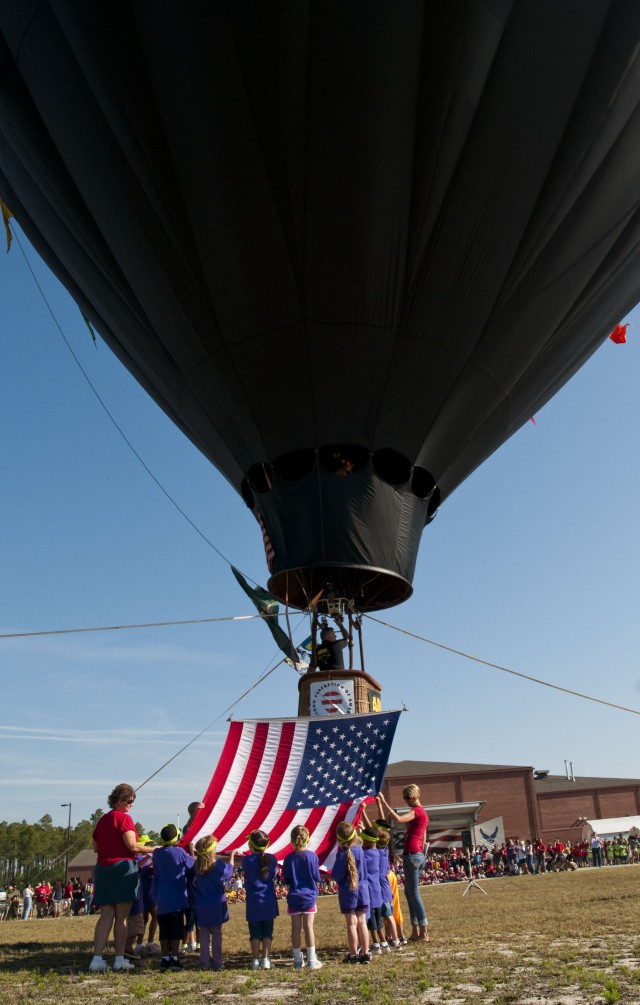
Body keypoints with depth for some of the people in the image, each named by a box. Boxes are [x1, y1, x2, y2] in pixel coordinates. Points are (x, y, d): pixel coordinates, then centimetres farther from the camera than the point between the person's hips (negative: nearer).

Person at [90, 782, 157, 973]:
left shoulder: (102, 819, 15)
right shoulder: (124, 818, -8)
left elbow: (95, 847, 21)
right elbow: (132, 845, -15)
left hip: (102, 869, 7)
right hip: (123, 868, -7)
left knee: (106, 915, 5)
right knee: (121, 917, 1)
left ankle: (97, 958, -3)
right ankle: (120, 959, 4)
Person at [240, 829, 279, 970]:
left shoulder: (246, 861, -12)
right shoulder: (272, 859, -5)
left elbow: (246, 878, 0)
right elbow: (273, 876, 7)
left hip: (253, 902, -2)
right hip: (269, 902, 2)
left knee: (255, 933, 9)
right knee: (267, 932, 10)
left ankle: (255, 961, 10)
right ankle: (266, 960, 9)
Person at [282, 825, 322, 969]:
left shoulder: (289, 858, -6)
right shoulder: (312, 856, -10)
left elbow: (286, 880, 1)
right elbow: (317, 878, -5)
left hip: (293, 898, 1)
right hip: (309, 896, -1)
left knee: (296, 928, 7)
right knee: (309, 927, 4)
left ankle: (298, 960, 14)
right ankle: (312, 960, 7)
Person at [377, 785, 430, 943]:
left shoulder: (416, 811, -11)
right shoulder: (422, 812, 19)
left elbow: (398, 819, -29)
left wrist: (383, 802, -26)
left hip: (411, 854, -10)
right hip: (418, 854, 10)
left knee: (414, 893, -4)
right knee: (409, 892, 15)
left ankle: (424, 933, 0)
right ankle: (416, 931, 18)